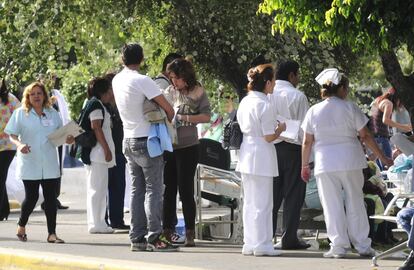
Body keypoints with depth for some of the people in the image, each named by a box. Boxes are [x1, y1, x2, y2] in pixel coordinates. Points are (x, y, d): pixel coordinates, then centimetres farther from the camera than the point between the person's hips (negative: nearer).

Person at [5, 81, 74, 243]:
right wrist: (19, 145, -22)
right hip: (29, 163, -3)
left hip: (50, 163, 3)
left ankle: (52, 233, 2)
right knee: (32, 197, -2)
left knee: (50, 197, -1)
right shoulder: (20, 114, 0)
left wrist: (68, 140, -5)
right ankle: (21, 226, 22)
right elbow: (12, 136, -2)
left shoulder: (53, 113, 10)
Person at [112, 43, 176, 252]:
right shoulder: (142, 81, -16)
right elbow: (168, 109, -15)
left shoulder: (117, 81, 7)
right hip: (147, 141, -7)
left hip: (129, 141, 7)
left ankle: (137, 238, 8)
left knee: (137, 190, 9)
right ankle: (154, 238, -9)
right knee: (153, 190, -5)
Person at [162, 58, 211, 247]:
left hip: (187, 147, -4)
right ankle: (167, 230, 12)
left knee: (186, 189, -4)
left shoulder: (198, 92, -1)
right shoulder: (169, 92, 9)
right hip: (168, 146, 4)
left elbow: (206, 117, -5)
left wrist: (185, 118, -14)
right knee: (168, 189, 6)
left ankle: (189, 234, 2)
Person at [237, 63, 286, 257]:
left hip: (246, 154, 8)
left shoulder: (244, 102, 7)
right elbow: (269, 137, -17)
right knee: (263, 203, -1)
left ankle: (250, 243, 17)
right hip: (261, 156, -8)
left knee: (249, 202, 13)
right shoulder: (264, 105, -17)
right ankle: (262, 244, 2)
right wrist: (280, 129, 3)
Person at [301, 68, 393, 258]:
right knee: (355, 203, 10)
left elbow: (307, 142, 2)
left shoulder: (314, 111, 0)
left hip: (325, 164, 0)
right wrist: (382, 157, 7)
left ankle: (338, 247, 1)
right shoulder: (350, 108, -4)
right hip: (350, 163, 0)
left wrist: (304, 166, 13)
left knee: (332, 206, 4)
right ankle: (362, 246, 13)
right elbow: (365, 136, -2)